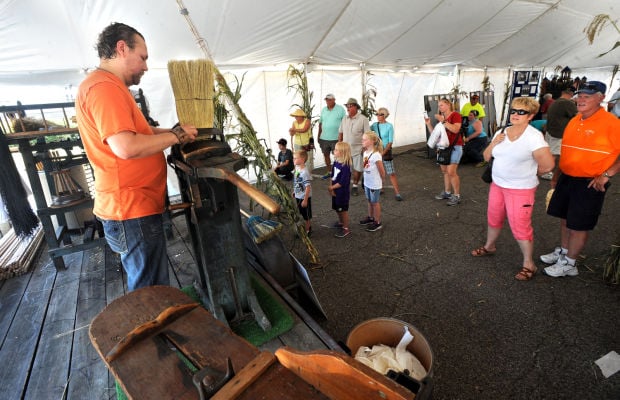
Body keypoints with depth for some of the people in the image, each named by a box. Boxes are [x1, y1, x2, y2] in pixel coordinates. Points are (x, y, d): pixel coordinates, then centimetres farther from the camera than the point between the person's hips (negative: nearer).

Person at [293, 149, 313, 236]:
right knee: (302, 213, 21)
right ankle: (309, 227, 40)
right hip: (298, 196, 8)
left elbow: (308, 187, -24)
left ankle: (307, 231, 26)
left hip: (304, 198, -8)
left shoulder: (305, 172, -26)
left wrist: (305, 200, -22)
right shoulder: (297, 168, 0)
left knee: (306, 215, 9)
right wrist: (294, 192, 19)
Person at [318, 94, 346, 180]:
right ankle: (329, 172, 27)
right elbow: (320, 123, 13)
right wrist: (319, 136, 11)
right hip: (324, 138, 5)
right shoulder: (323, 110, 9)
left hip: (336, 138, -5)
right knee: (326, 155, 13)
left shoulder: (340, 109, -6)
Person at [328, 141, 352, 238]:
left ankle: (346, 229, 24)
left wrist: (331, 188, -16)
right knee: (337, 208, 23)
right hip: (335, 191, 8)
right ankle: (341, 222, 47)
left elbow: (342, 182, -26)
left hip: (343, 192, -8)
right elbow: (332, 176, 3)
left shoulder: (345, 166, -26)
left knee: (343, 210, 7)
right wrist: (331, 188, -7)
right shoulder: (336, 162, -2)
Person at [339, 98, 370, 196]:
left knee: (358, 168, 7)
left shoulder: (363, 119, -8)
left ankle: (355, 186, 25)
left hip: (358, 149, -3)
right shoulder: (345, 118, 6)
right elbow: (340, 132, 13)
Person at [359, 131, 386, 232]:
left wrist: (381, 181, -4)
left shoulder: (376, 155, -26)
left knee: (375, 202, 6)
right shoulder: (365, 152, -1)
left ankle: (377, 222, 22)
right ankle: (370, 217, 41)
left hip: (375, 184, -7)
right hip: (367, 182, 7)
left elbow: (382, 171, -19)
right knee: (369, 201, 22)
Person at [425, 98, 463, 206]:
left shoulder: (455, 115, -6)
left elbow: (455, 129, -21)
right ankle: (447, 193, 23)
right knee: (444, 171, 11)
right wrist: (428, 124, 2)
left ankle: (457, 196, -2)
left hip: (454, 147, -7)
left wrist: (443, 121, -21)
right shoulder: (440, 118, 11)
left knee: (451, 172, -13)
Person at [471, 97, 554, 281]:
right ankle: (489, 247, 43)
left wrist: (529, 173, -2)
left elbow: (548, 164, -19)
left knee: (520, 227, -1)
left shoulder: (534, 136, -16)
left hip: (521, 189, -6)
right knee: (493, 218, 19)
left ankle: (528, 265, 17)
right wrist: (493, 143, -10)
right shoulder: (501, 132, 3)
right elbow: (487, 157, 8)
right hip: (497, 185, 6)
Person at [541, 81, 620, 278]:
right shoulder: (574, 121, 8)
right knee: (564, 218, 17)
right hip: (566, 178, 7)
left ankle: (569, 264, 17)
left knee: (578, 225, 3)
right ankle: (562, 252, 35)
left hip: (589, 183, -7)